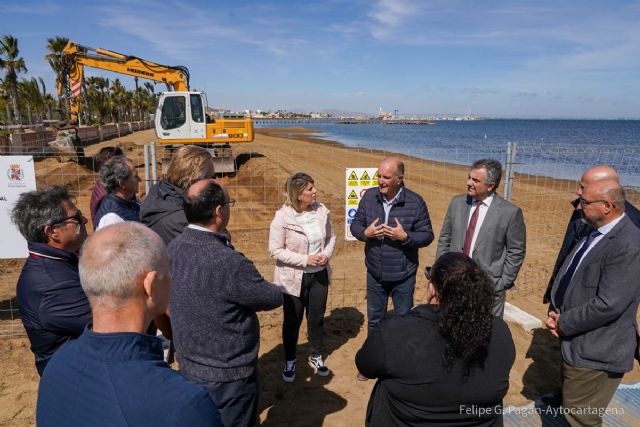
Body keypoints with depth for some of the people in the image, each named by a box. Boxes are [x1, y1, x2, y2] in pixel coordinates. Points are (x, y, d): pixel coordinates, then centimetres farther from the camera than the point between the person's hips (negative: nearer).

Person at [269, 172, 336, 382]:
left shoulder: (321, 210, -8)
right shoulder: (283, 217, -19)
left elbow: (331, 236, 5)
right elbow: (275, 250, -17)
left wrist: (327, 254, -14)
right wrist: (305, 260, -22)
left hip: (319, 275, 4)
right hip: (294, 278, -3)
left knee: (317, 317, 18)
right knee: (292, 320, 14)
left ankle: (316, 356, 41)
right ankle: (289, 361, 37)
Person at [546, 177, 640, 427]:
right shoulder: (596, 233, 6)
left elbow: (608, 304, -28)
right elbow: (567, 277, 12)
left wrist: (564, 323, -15)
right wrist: (555, 313, -2)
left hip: (596, 352, -9)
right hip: (576, 344, 9)